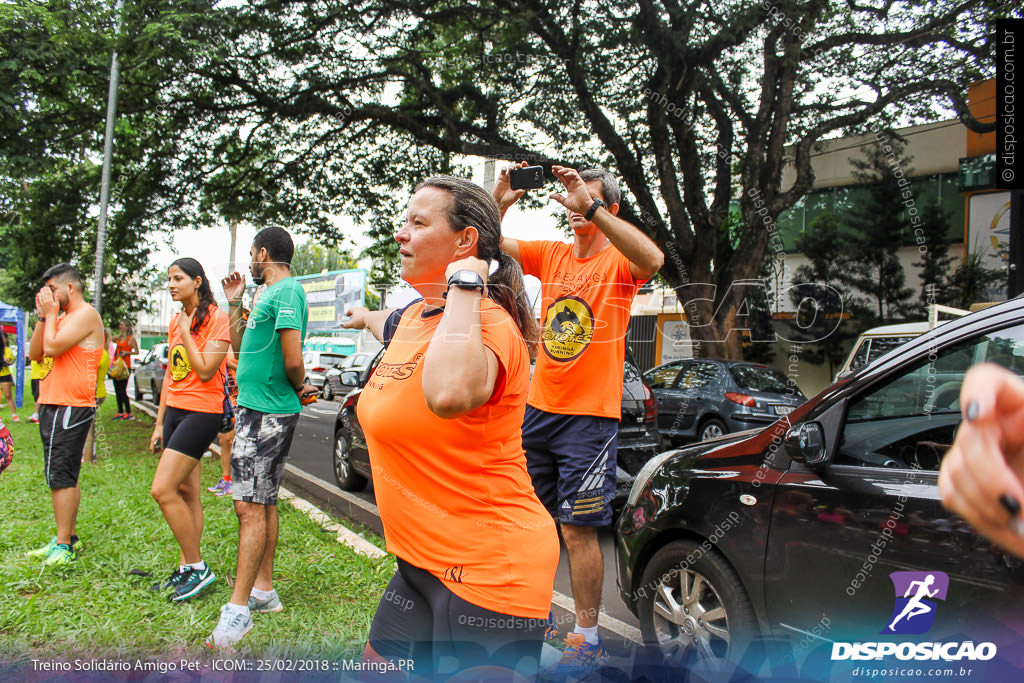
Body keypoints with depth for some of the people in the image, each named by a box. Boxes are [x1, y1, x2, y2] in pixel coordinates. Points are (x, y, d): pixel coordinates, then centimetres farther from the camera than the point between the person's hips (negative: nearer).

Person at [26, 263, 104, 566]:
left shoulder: (86, 314, -10)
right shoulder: (62, 318, 19)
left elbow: (52, 347, -20)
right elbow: (35, 354, 14)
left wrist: (51, 313, -6)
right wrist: (43, 316, 8)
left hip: (70, 408, -10)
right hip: (51, 405, 10)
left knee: (61, 477, -9)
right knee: (63, 477, 14)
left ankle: (64, 546, -3)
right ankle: (67, 538, 22)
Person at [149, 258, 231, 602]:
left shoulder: (216, 318, -10)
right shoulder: (176, 320, 15)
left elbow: (205, 371, -19)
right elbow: (170, 373, 18)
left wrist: (186, 332, -11)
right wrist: (159, 421, 17)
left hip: (201, 412, -8)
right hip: (174, 410, 8)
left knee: (163, 490, -12)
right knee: (186, 493, 9)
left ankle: (197, 567, 0)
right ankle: (186, 568, 17)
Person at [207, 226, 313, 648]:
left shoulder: (286, 292, -15)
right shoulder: (271, 294, 18)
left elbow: (293, 359, -22)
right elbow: (240, 348, 24)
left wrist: (300, 388, -3)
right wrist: (234, 303, 18)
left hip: (266, 415, -10)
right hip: (258, 410, 10)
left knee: (250, 507, -8)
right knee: (263, 503, 15)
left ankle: (239, 608, -2)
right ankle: (264, 590, 25)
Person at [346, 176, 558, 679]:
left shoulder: (486, 322, -21)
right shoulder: (415, 315, 8)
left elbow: (450, 393, -44)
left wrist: (463, 288, -31)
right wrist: (367, 317, 56)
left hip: (485, 570, -9)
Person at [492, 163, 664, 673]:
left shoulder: (618, 261, -6)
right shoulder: (551, 254, 8)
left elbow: (652, 259, -29)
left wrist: (591, 205, -33)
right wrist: (498, 203, -18)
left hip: (590, 416, -5)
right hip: (539, 408, 6)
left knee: (578, 530, 0)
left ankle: (587, 637, 17)